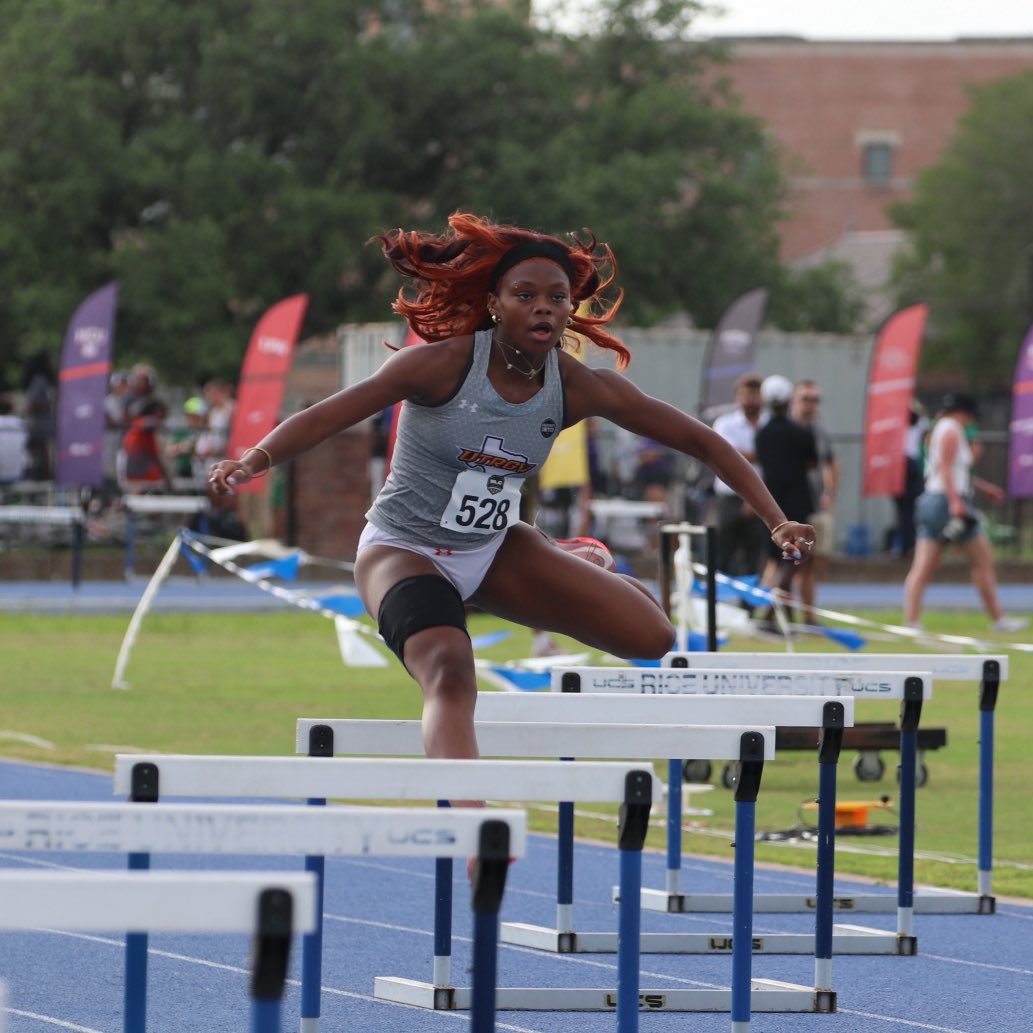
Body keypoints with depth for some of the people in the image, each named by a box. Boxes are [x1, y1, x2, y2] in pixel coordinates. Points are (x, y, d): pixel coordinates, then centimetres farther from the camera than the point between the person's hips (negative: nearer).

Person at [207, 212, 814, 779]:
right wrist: (257, 459, -47)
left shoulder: (579, 388, -11)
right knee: (451, 672, -34)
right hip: (404, 547, -5)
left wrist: (777, 520, -9)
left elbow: (698, 440, -3)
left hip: (493, 550, 5)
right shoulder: (445, 364, -22)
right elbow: (330, 416, -29)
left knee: (651, 635, -1)